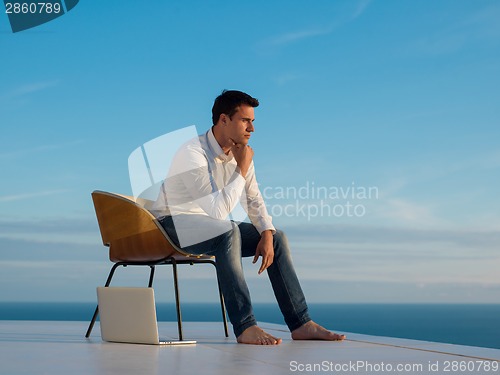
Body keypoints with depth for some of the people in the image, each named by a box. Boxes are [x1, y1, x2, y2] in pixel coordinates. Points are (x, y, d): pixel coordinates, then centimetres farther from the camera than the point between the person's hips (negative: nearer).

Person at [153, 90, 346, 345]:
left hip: (214, 225, 8)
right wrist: (242, 170, -26)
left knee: (278, 238, -1)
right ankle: (245, 327, -35)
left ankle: (300, 324, -2)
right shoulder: (193, 154, -25)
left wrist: (267, 234, -10)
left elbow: (254, 200, 8)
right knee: (229, 232, -37)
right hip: (174, 224, -8)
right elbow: (218, 211, -33)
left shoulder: (240, 152, 0)